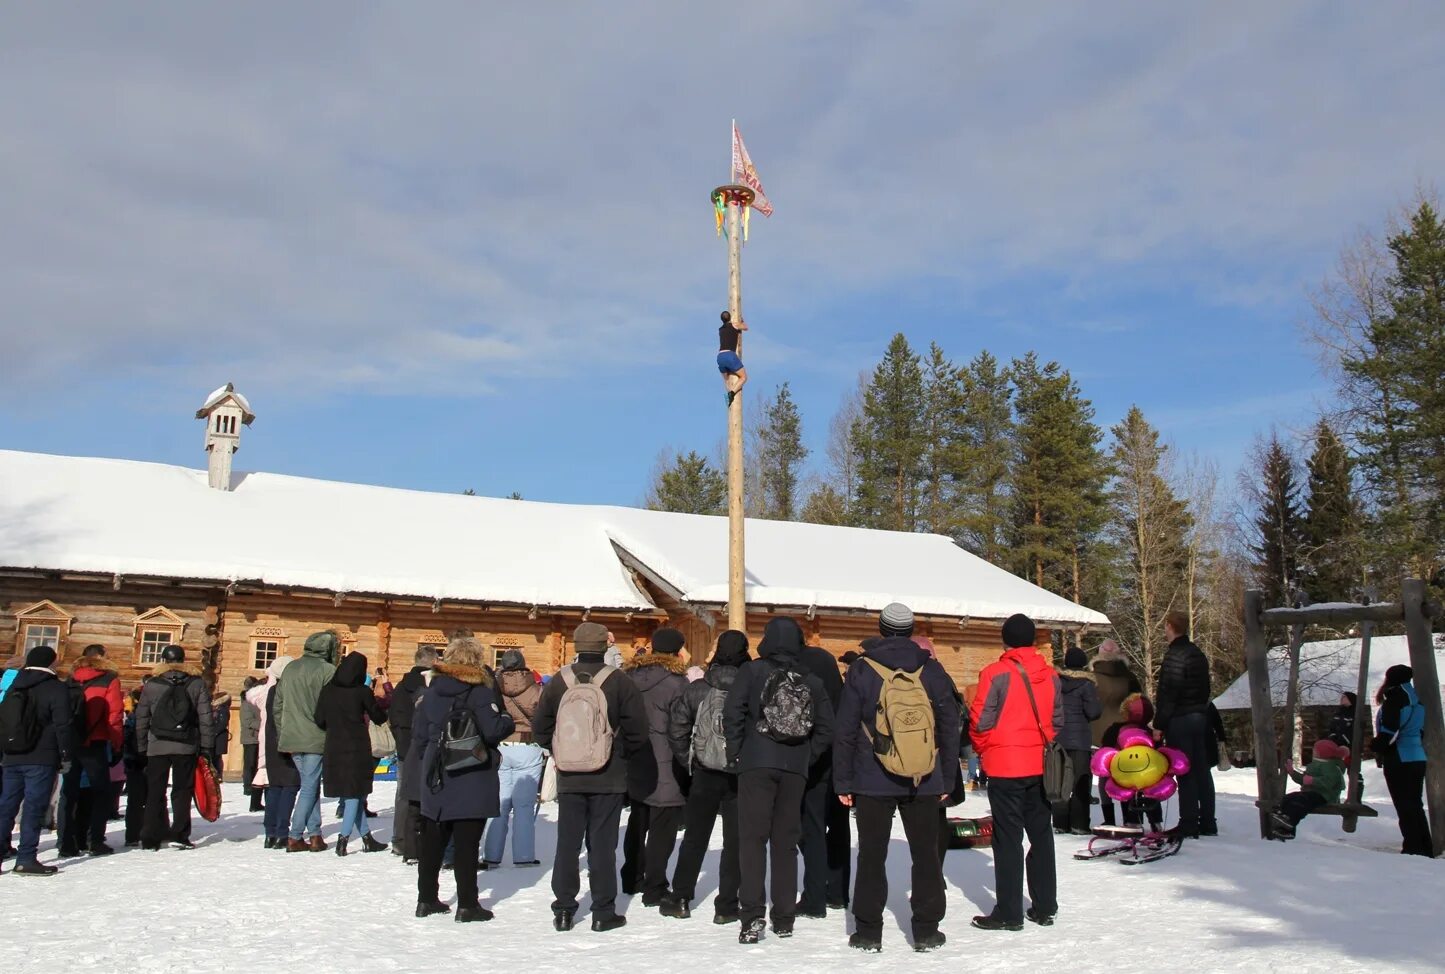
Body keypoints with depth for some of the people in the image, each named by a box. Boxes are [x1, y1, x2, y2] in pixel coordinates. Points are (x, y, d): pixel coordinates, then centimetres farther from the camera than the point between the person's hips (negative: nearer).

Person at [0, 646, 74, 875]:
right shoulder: (57, 689, -6)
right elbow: (63, 726, -11)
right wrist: (66, 756, -5)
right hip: (41, 759, -6)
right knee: (34, 808, -4)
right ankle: (26, 859, -5)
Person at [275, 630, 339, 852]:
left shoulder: (289, 669, 12)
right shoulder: (327, 670, -9)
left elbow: (278, 706, 14)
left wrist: (282, 736, 19)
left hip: (291, 739, 6)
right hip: (316, 740, -6)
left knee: (310, 784, 14)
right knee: (310, 787, 2)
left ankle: (314, 834, 11)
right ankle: (295, 837, 3)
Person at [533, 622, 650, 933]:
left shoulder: (559, 682, -1)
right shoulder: (619, 683, -9)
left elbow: (540, 727, 4)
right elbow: (637, 731, -10)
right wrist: (623, 755, 7)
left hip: (569, 779, 2)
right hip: (608, 779, -2)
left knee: (567, 843, 10)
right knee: (602, 844, 4)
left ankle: (563, 910, 15)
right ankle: (603, 912, 9)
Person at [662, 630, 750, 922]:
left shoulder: (697, 689, -5)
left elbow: (676, 729, -4)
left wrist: (688, 761, 6)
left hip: (704, 774, 2)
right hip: (741, 776, -2)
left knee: (694, 838, 15)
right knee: (735, 841, 8)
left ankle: (680, 899, 20)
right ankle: (726, 906, 10)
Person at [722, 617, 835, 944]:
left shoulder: (752, 671, -1)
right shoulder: (811, 681, 7)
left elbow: (733, 715, -8)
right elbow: (826, 728, 5)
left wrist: (736, 754, 0)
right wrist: (806, 758, 12)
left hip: (756, 764, -3)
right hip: (795, 769, 3)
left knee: (752, 837, 0)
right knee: (786, 841, 11)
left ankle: (752, 916, -9)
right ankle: (784, 918, 14)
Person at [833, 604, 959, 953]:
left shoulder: (862, 671, -5)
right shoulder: (932, 671, 1)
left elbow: (845, 731, -5)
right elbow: (950, 729, 4)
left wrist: (843, 781, 1)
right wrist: (947, 780, 11)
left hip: (873, 781, -2)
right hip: (924, 782, 2)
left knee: (872, 855, 6)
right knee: (926, 854, 11)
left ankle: (869, 931, 9)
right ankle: (927, 931, 15)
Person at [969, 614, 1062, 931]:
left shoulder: (996, 673, -13)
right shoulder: (1050, 675, 4)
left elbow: (980, 720, -12)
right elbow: (1057, 721, 11)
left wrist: (983, 750, 6)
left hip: (1004, 767, -5)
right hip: (1040, 767, 5)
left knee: (1008, 839, 0)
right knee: (1041, 835, 15)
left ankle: (1009, 912, 4)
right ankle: (1044, 907, 23)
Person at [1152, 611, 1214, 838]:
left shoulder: (1174, 656, -16)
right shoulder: (1199, 654, 12)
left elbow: (1167, 693, -18)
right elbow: (1205, 689, 18)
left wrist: (1159, 724, -14)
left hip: (1179, 720, -9)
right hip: (1200, 717, 9)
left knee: (1184, 772, -5)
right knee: (1202, 771, 11)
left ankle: (1188, 824, -3)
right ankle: (1207, 823, 17)